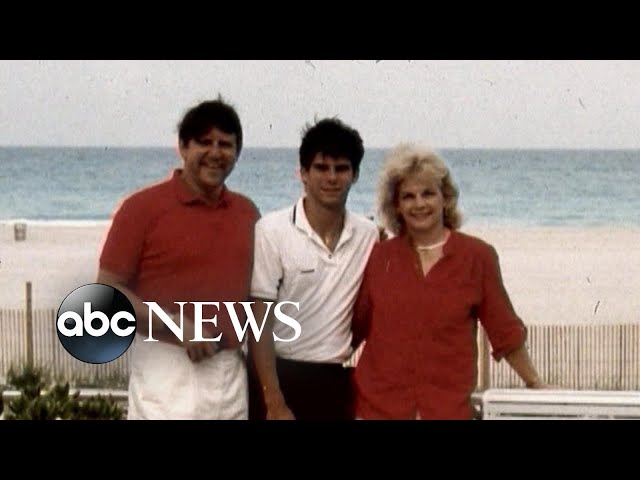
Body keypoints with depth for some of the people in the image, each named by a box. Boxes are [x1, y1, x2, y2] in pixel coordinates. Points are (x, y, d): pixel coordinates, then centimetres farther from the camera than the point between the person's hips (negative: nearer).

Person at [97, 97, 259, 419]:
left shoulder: (247, 212, 10)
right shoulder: (143, 207, -6)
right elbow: (109, 290, -7)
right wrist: (177, 325, -17)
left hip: (230, 370, 5)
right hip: (167, 370, -5)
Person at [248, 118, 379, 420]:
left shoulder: (369, 236, 1)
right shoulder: (272, 231, -11)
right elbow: (259, 323, -12)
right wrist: (275, 403, -16)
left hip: (336, 383, 4)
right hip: (280, 376, -4)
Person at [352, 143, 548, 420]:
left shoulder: (477, 256, 0)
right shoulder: (379, 257, 4)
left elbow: (504, 329, 6)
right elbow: (356, 325, 13)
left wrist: (536, 386, 10)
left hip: (448, 407, -1)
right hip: (378, 404, 1)